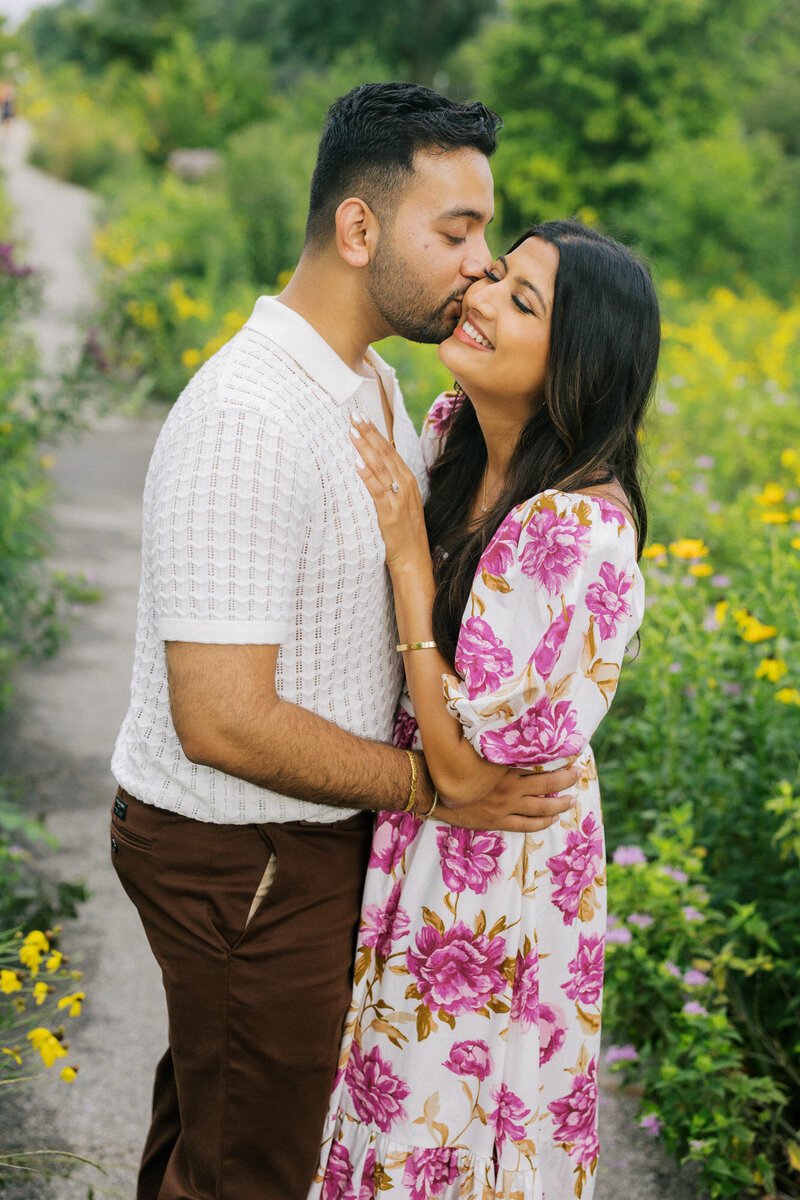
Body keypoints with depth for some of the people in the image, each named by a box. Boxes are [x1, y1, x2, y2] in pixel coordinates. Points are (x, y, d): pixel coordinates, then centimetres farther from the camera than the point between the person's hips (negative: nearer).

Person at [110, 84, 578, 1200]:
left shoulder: (371, 384, 4)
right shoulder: (245, 420, -29)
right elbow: (222, 723, -31)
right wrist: (432, 787, -20)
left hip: (315, 828, 9)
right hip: (245, 860, -9)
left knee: (216, 1093, 27)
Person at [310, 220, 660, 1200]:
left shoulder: (576, 533, -31)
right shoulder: (450, 431, -6)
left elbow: (466, 769, -27)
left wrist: (409, 558, -27)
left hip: (490, 881, -7)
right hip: (409, 850, 7)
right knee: (399, 1102, 25)